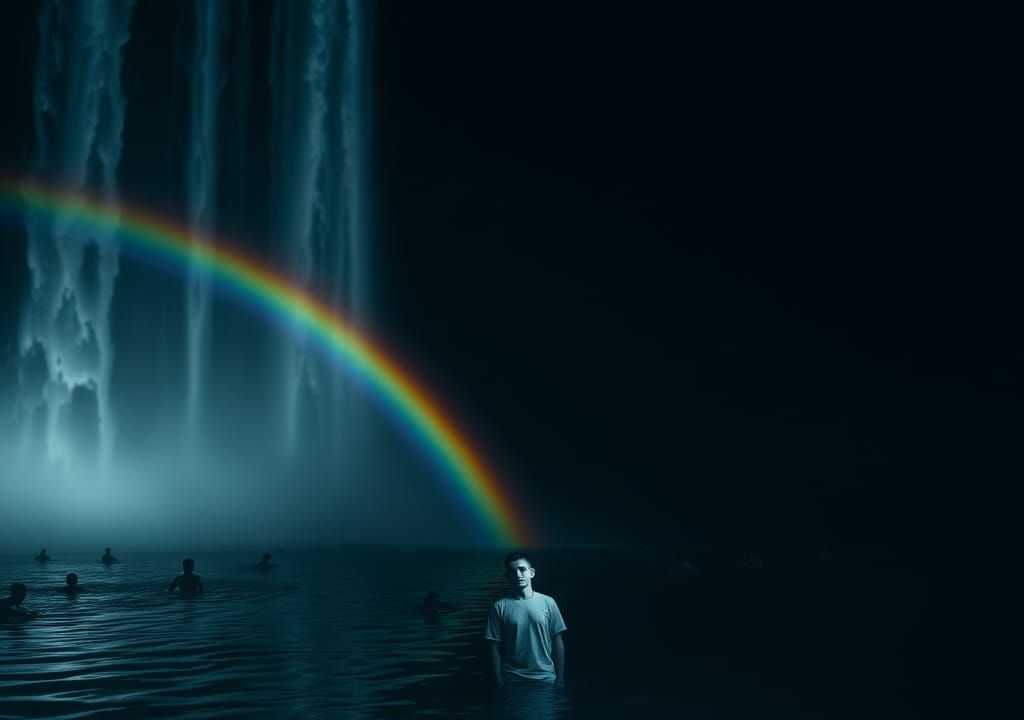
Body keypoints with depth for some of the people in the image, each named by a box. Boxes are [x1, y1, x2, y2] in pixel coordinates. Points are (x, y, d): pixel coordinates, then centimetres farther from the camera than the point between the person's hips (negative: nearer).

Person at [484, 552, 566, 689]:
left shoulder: (548, 602, 0)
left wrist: (560, 678, 0)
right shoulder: (499, 607, -4)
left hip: (546, 678, 1)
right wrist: (498, 682, -6)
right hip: (513, 681, -1)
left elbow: (557, 642, 3)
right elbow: (495, 647, -2)